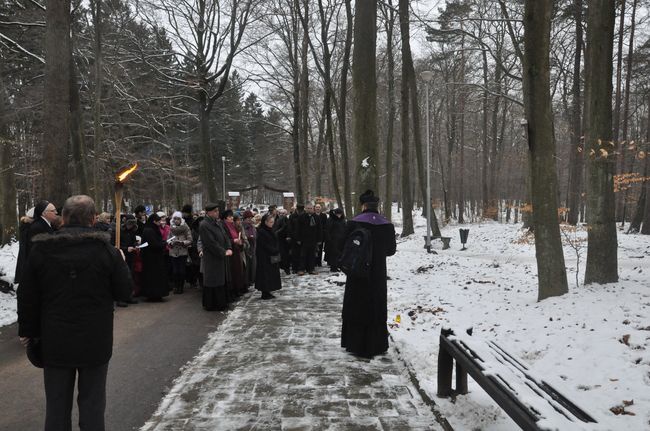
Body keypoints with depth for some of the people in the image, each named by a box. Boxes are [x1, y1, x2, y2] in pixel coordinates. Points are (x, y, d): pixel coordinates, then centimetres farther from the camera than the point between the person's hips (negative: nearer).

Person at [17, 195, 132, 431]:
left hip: (55, 342, 2)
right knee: (92, 402, 11)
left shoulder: (41, 250, -3)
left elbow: (27, 297, 2)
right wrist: (121, 265, 11)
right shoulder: (107, 250, -11)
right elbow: (124, 291, -5)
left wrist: (27, 330, 15)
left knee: (57, 404, 14)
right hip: (95, 342, -2)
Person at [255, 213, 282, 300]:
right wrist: (274, 251, -16)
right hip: (265, 257, -9)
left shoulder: (270, 230, 12)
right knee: (265, 274, -3)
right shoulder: (261, 232, -15)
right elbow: (265, 245, -18)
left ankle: (267, 292, 17)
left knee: (271, 274, 10)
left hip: (273, 257, 9)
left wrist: (276, 251, 0)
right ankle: (265, 293, 3)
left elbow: (275, 242, 13)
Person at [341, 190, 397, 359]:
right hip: (378, 275, 3)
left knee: (357, 307, 10)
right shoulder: (387, 225, -5)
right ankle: (377, 345, 23)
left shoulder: (354, 223, -14)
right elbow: (391, 249, 6)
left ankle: (357, 345, 16)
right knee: (377, 308, 15)